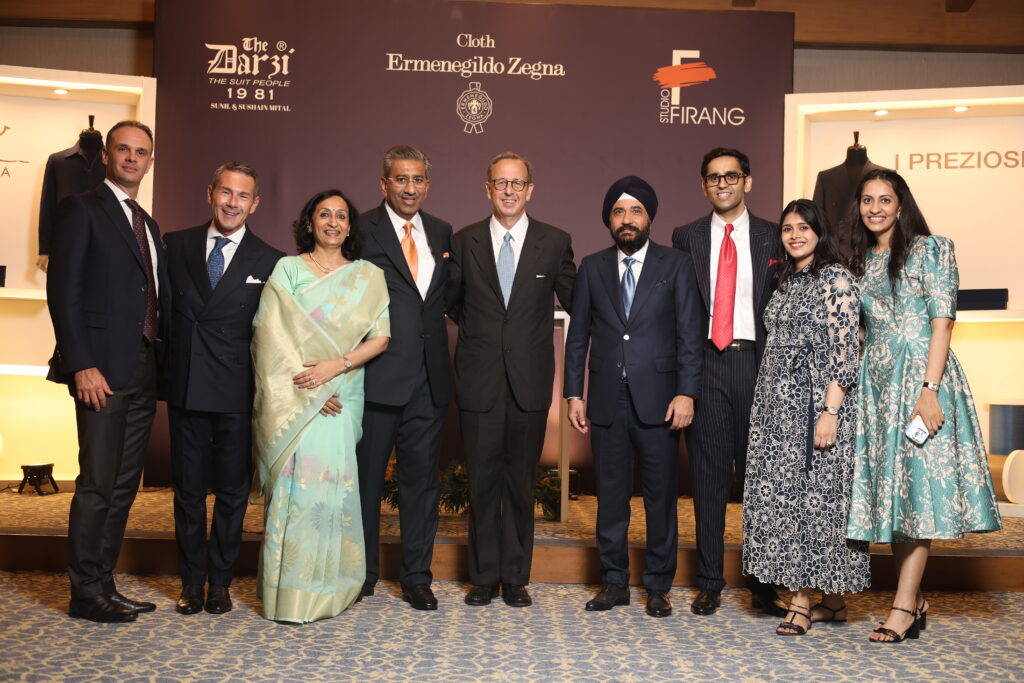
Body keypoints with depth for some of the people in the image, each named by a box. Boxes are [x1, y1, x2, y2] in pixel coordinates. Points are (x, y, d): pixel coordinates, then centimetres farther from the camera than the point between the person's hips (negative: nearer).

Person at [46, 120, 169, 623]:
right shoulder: (82, 210, -2)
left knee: (124, 486, 10)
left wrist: (162, 363, 7)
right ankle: (85, 595, 7)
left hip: (144, 371, 7)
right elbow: (63, 290, -10)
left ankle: (103, 585, 19)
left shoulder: (148, 225, 20)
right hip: (104, 371, -7)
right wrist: (81, 365, -18)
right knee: (97, 484, -4)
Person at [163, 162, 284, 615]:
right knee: (188, 489, 11)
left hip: (237, 392, -2)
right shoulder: (177, 245, 5)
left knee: (232, 491, 9)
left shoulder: (269, 262, -1)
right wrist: (167, 366, -1)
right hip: (185, 387, 2)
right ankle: (192, 582, 26)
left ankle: (220, 582, 24)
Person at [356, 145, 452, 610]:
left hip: (428, 379, 4)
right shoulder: (362, 231, -3)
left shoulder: (442, 234, 12)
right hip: (377, 376, -4)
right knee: (366, 478, 9)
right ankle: (362, 576, 25)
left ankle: (416, 577, 22)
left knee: (422, 479, 10)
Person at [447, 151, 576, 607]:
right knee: (482, 481, 6)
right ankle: (484, 577, 20)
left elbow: (575, 301, 9)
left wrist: (534, 331, 3)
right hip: (479, 380, 1)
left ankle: (515, 578, 20)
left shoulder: (555, 242, 3)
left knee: (520, 482, 8)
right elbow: (451, 302, 16)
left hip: (530, 381, 0)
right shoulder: (464, 241, 5)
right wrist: (478, 331, 8)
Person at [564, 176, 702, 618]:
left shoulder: (676, 265, 4)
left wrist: (686, 393, -9)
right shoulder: (592, 268, 11)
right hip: (607, 400, 2)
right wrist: (574, 393, 4)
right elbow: (578, 336, 11)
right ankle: (614, 582, 20)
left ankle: (658, 586, 18)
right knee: (610, 495, 8)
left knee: (660, 496, 4)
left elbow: (689, 334, 0)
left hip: (657, 400, -2)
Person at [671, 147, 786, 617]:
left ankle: (762, 583, 16)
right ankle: (709, 583, 14)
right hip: (705, 363, 0)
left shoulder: (773, 238, 8)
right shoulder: (686, 238, 10)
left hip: (756, 362, 0)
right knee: (709, 474, 4)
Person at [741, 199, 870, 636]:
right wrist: (769, 402, 14)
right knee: (785, 496, 7)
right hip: (778, 406, 8)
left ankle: (803, 603, 4)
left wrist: (830, 411, -19)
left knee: (814, 496, -3)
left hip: (815, 403, -8)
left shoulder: (836, 278, -6)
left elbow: (843, 351, -13)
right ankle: (831, 602, 17)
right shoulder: (784, 282, 17)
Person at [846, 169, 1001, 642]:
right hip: (876, 381, 5)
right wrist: (851, 387, 7)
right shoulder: (860, 261, 15)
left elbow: (942, 321, -8)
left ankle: (903, 608, -4)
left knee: (916, 484, -7)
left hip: (920, 374, -5)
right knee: (889, 488, 4)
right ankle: (916, 603, 14)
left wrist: (929, 389, -17)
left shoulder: (930, 249, 0)